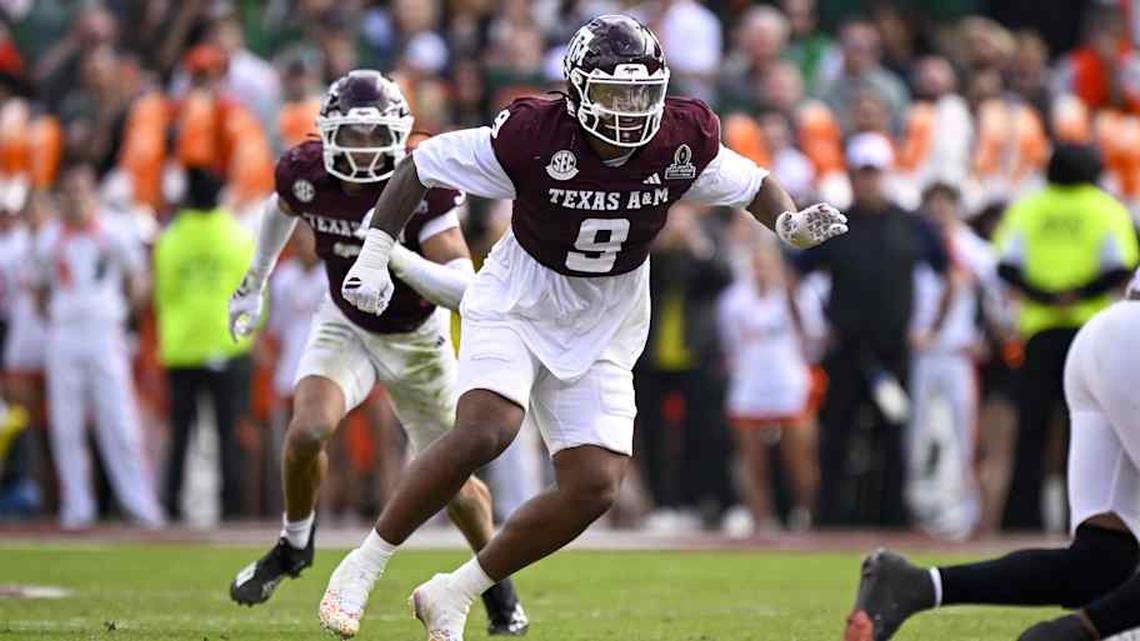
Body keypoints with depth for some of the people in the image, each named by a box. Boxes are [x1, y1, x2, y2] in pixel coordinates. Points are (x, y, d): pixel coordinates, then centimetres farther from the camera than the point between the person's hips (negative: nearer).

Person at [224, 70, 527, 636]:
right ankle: (294, 545, 4)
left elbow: (463, 289, -35)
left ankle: (496, 579, 34)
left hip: (416, 337, -1)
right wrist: (254, 284, 18)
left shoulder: (423, 186, -29)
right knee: (307, 431, -24)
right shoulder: (306, 173, -19)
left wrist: (397, 255, -49)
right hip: (346, 327, 2)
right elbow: (281, 209, 9)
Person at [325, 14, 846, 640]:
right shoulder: (532, 135, -23)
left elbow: (752, 183, 6)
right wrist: (374, 256, -14)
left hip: (600, 335, 4)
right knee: (484, 431, -29)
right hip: (515, 306, -4)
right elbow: (421, 166, -11)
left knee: (594, 487, -8)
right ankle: (362, 566, -13)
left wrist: (791, 223, -15)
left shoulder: (682, 142, -14)